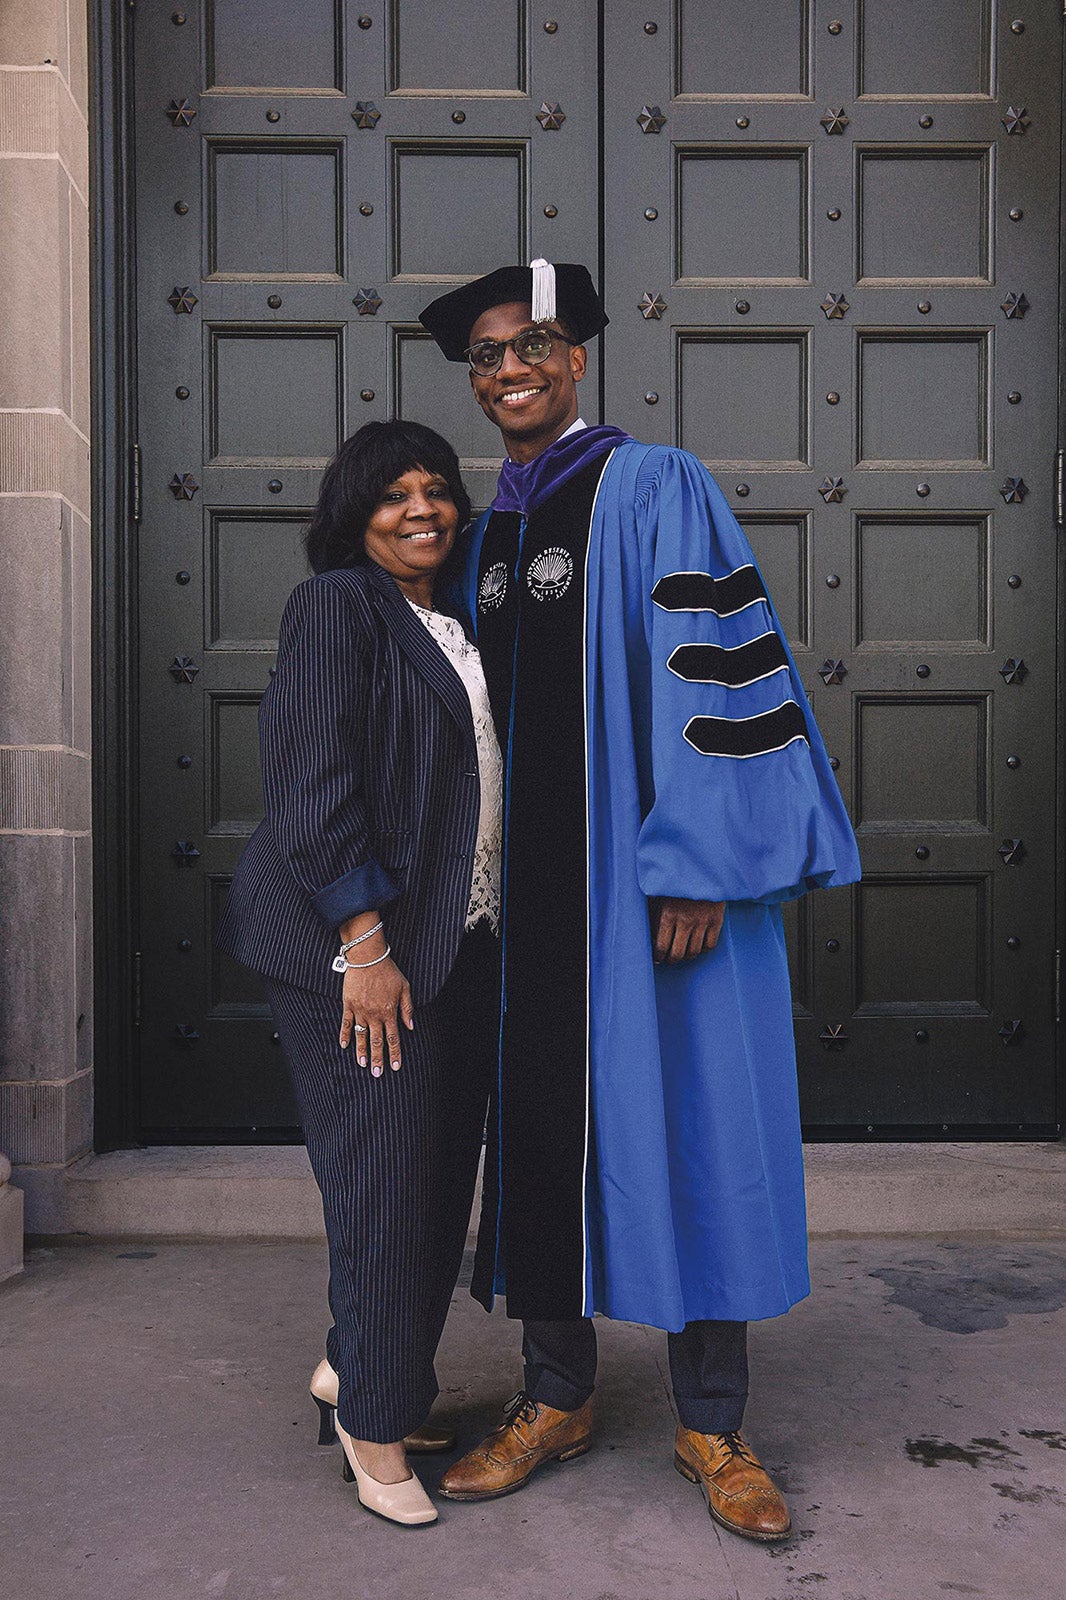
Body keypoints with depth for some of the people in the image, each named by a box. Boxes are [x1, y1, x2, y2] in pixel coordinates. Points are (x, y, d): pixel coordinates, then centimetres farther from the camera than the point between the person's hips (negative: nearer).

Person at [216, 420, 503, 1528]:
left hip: (459, 939, 8)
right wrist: (364, 941, -19)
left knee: (440, 1166, 10)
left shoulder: (454, 625, 18)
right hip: (359, 945, -8)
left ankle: (358, 1367, 30)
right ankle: (374, 1426, 15)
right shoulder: (336, 606, -5)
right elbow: (311, 780, -15)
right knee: (385, 1172, -3)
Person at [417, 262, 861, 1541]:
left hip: (649, 874, -5)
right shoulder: (488, 532, 15)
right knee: (540, 1127, 10)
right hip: (530, 884, 6)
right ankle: (557, 1397, 27)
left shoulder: (656, 487, -4)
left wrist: (696, 866, -18)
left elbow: (709, 670, -12)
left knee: (688, 1130, 2)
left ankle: (710, 1426, 18)